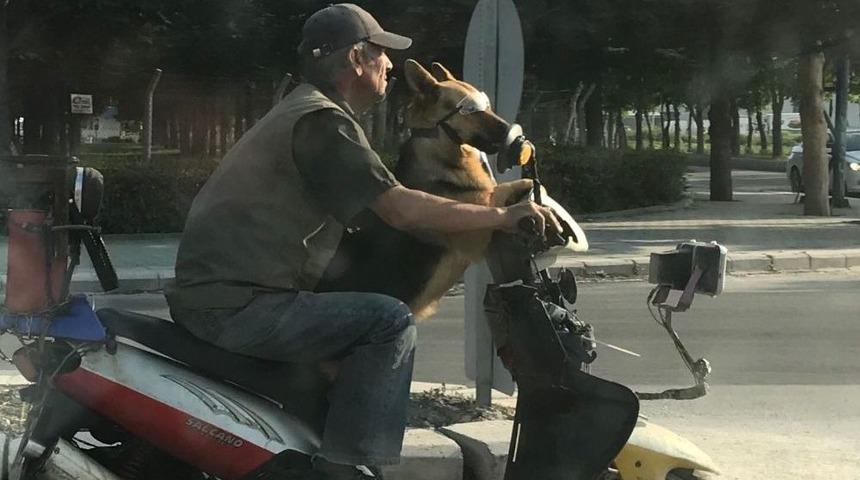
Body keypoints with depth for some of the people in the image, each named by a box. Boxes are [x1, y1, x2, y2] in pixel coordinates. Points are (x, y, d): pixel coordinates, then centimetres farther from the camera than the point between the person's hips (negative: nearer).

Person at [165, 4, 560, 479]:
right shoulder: (322, 120, -12)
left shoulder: (300, 110, 21)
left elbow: (380, 208, 27)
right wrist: (501, 215, -14)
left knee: (360, 316, 27)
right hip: (237, 306, -11)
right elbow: (400, 209, -20)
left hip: (210, 292, 11)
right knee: (391, 323, -16)